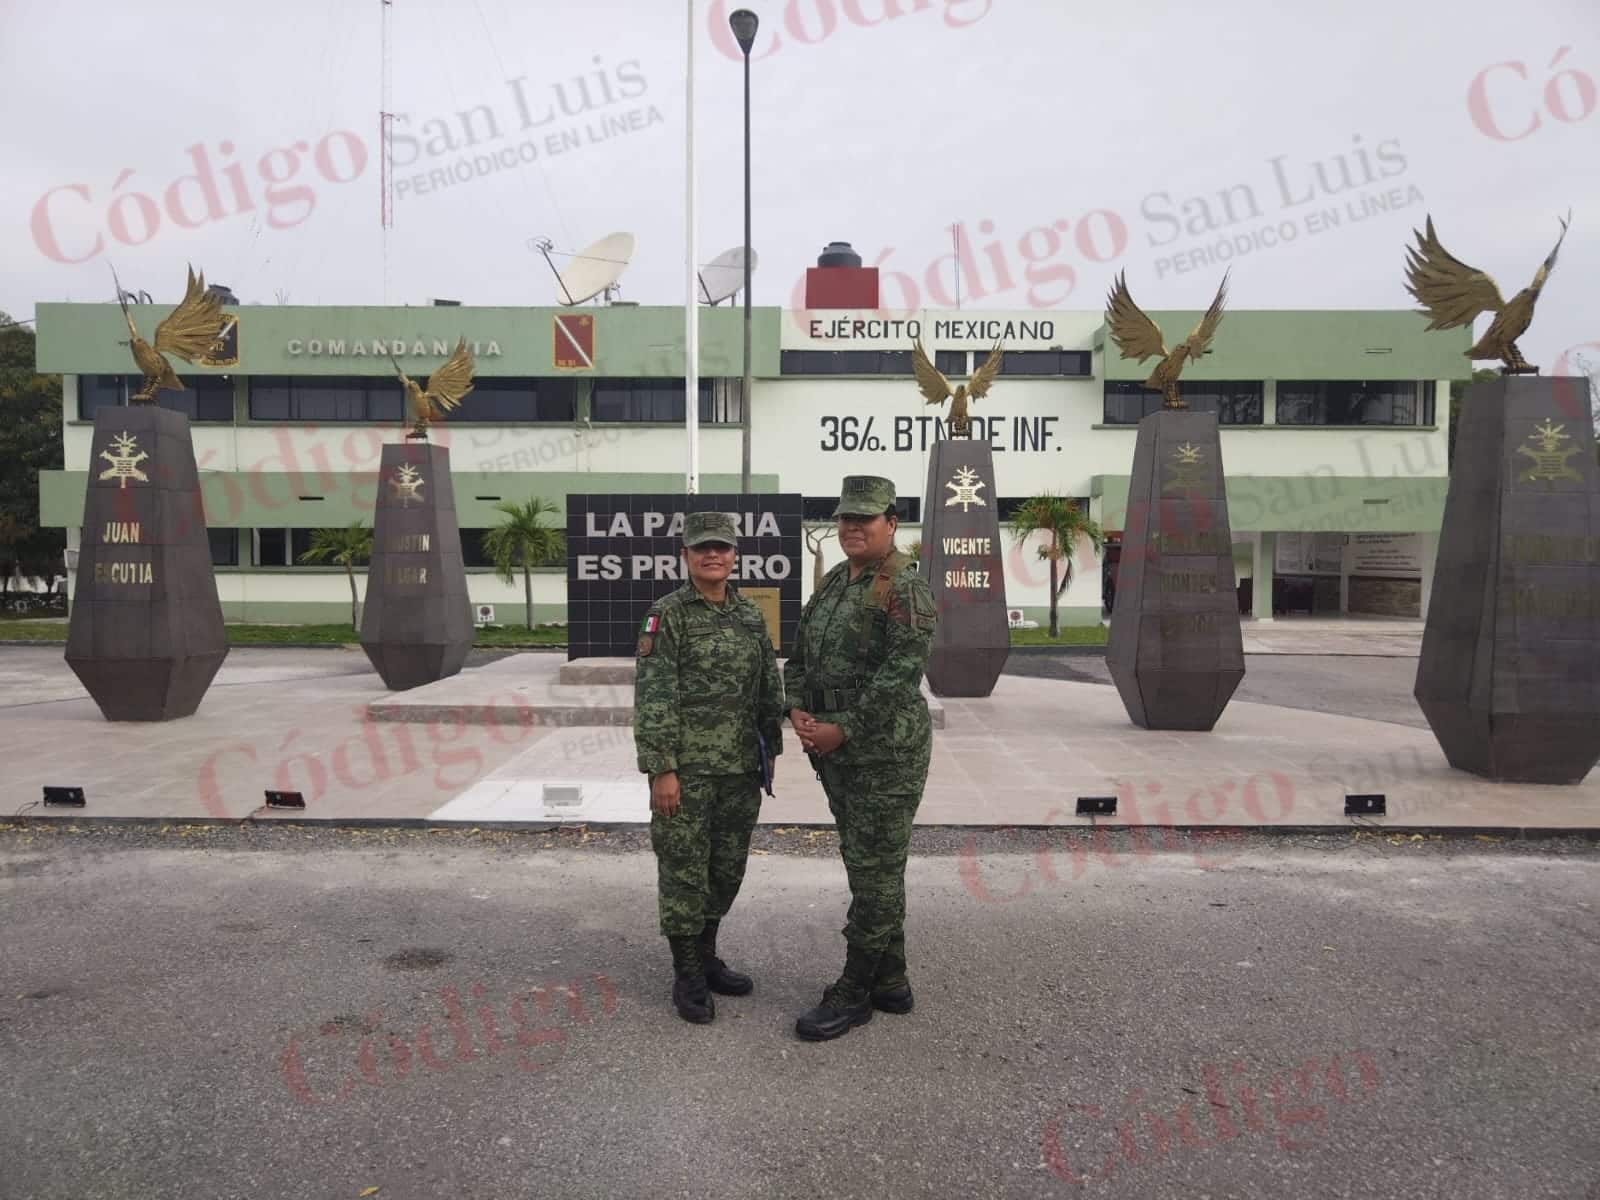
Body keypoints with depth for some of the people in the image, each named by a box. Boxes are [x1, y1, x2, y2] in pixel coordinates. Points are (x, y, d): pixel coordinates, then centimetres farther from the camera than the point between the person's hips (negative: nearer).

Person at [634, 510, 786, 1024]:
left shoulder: (751, 614, 8)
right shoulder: (667, 614, -9)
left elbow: (770, 688, 13)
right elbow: (652, 697, -13)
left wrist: (770, 751, 11)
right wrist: (661, 769, -17)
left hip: (740, 768, 6)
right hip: (687, 768, -6)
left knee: (727, 867, 14)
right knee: (683, 869, 4)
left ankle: (706, 958, 32)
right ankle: (687, 976, 18)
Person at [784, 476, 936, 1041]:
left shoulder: (904, 589, -14)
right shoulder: (833, 583, 13)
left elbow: (900, 674, -22)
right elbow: (800, 656, 15)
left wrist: (842, 729, -20)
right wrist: (798, 711, -2)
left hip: (885, 754, -9)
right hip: (836, 754, 9)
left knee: (875, 872, 1)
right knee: (871, 867, 17)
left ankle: (853, 993, 13)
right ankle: (891, 983, 30)